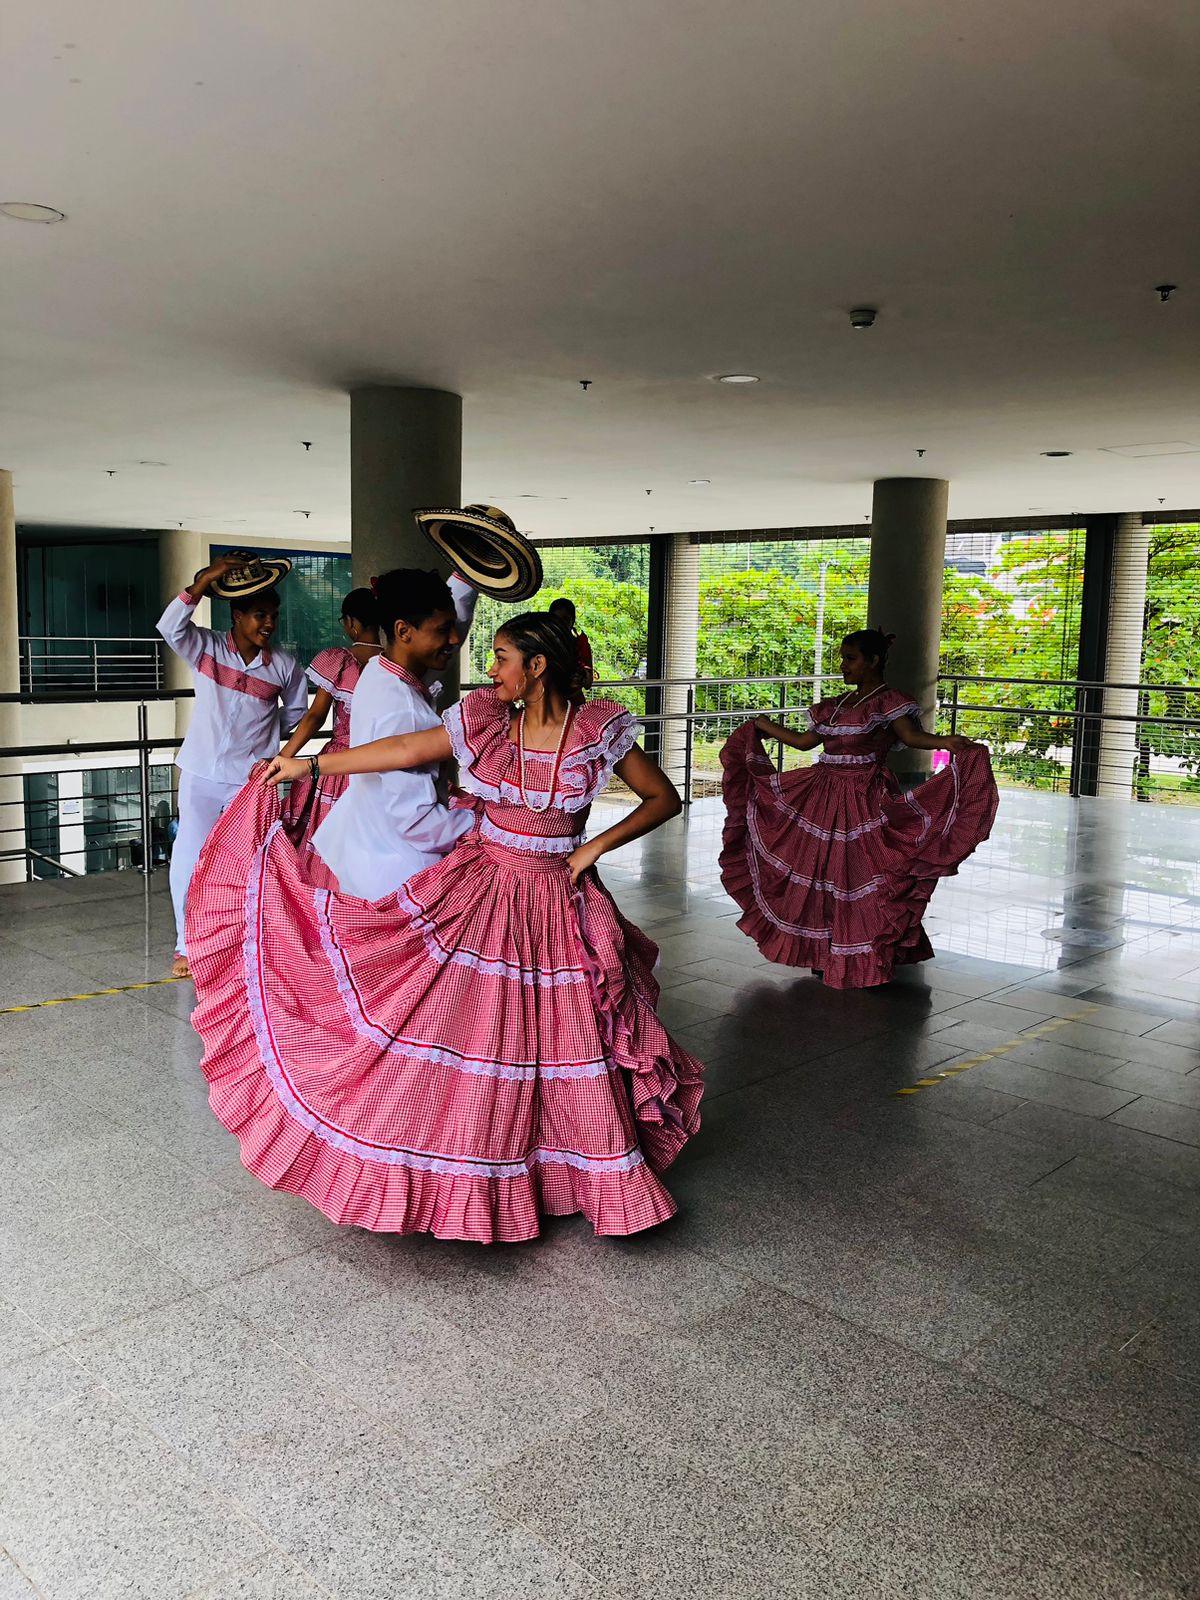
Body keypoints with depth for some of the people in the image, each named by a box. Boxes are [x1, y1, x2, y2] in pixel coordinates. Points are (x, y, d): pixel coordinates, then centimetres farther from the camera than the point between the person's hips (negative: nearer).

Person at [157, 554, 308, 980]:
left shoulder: (284, 665, -1)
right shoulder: (206, 648, -4)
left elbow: (298, 711, 14)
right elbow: (170, 626, -24)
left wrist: (265, 727, 1)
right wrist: (205, 580, -28)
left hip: (252, 778, 1)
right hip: (202, 774, -1)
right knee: (189, 859, 2)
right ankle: (187, 946, 16)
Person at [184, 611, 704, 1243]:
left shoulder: (600, 730, -10)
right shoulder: (484, 720, -3)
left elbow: (664, 798, -3)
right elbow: (404, 750, 2)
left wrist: (597, 845, -12)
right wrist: (308, 765, 4)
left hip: (557, 905, -2)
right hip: (476, 893, 2)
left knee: (565, 1046, 6)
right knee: (441, 1026, 3)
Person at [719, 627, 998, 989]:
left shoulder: (889, 703, -6)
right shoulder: (836, 705, 14)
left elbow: (911, 735, -22)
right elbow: (806, 741, 21)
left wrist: (945, 742, -41)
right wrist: (764, 726, 30)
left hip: (865, 801, -7)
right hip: (823, 796, 7)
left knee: (859, 874, -5)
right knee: (820, 872, 9)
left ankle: (863, 960, 7)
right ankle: (827, 955, 22)